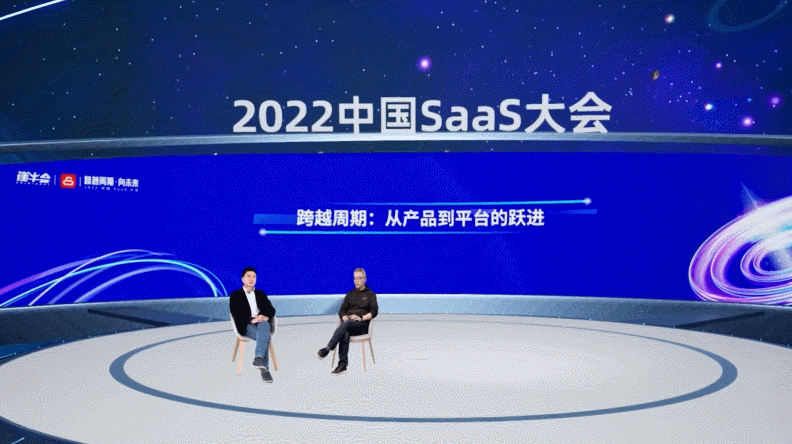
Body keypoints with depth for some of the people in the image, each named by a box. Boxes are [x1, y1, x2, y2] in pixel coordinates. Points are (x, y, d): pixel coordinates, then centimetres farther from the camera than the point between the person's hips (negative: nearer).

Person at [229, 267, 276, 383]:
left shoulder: (261, 294, 26)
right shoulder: (235, 295, 14)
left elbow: (271, 310, 14)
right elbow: (236, 314, -3)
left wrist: (266, 316, -11)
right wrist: (251, 320, -20)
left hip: (262, 322, 3)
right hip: (246, 326, -3)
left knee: (265, 325, -38)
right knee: (265, 336, -36)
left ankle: (259, 358, -52)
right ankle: (264, 369, -43)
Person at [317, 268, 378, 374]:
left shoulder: (370, 294, 15)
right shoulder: (350, 294, 26)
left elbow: (374, 312, 2)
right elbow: (342, 310, 17)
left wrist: (361, 318, -13)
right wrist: (345, 317, -6)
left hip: (362, 325, -3)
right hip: (348, 323, 3)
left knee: (346, 324, -38)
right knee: (345, 335, -35)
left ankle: (328, 349, -46)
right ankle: (342, 364, -42)